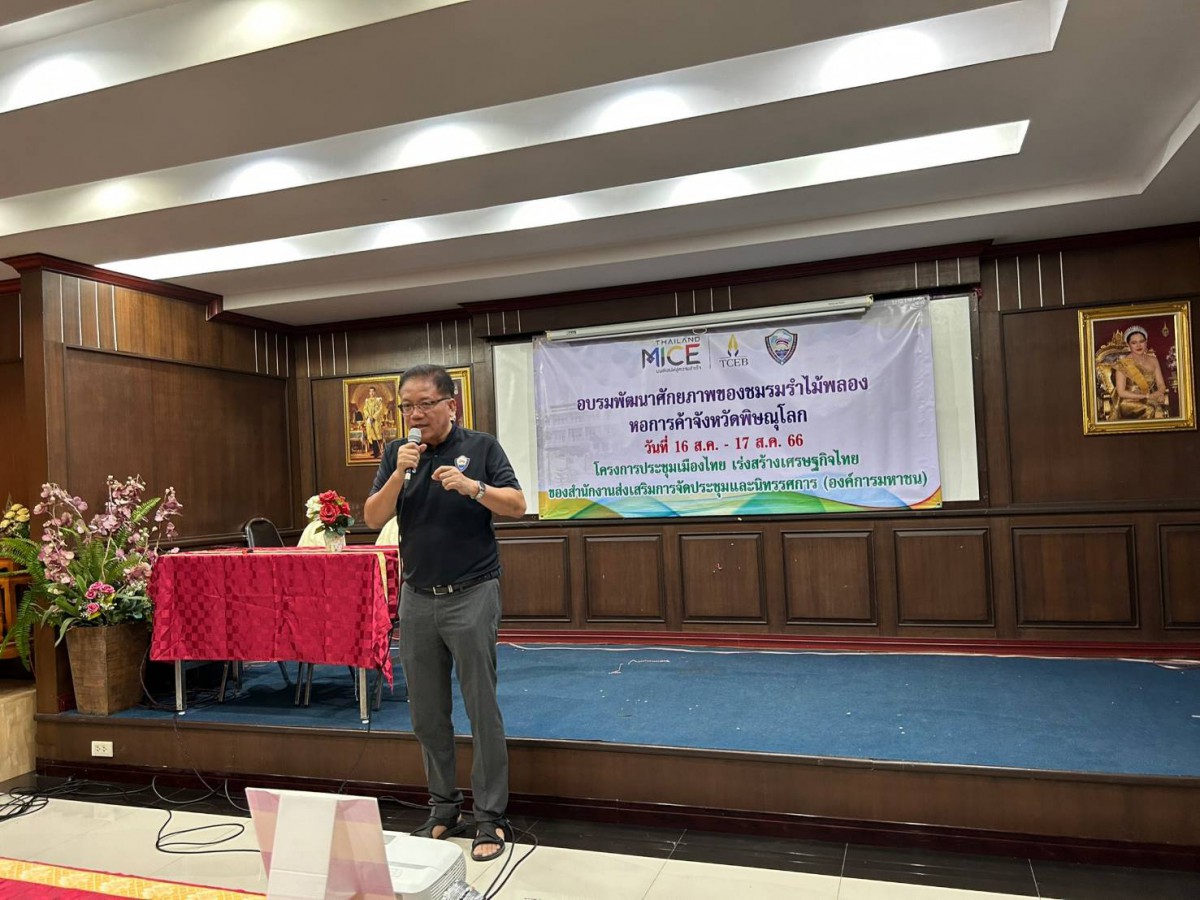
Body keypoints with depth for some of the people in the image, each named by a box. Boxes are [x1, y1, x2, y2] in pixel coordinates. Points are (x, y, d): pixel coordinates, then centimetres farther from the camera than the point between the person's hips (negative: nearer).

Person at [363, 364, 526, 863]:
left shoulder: (481, 447, -2)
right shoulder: (397, 453, 7)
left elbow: (517, 505, -8)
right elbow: (373, 518, -1)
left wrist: (472, 487, -23)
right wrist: (400, 474, -16)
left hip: (471, 595, -4)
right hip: (417, 597, 4)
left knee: (482, 709, 0)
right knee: (427, 714, 11)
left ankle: (490, 818, 11)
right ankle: (443, 809, 26)